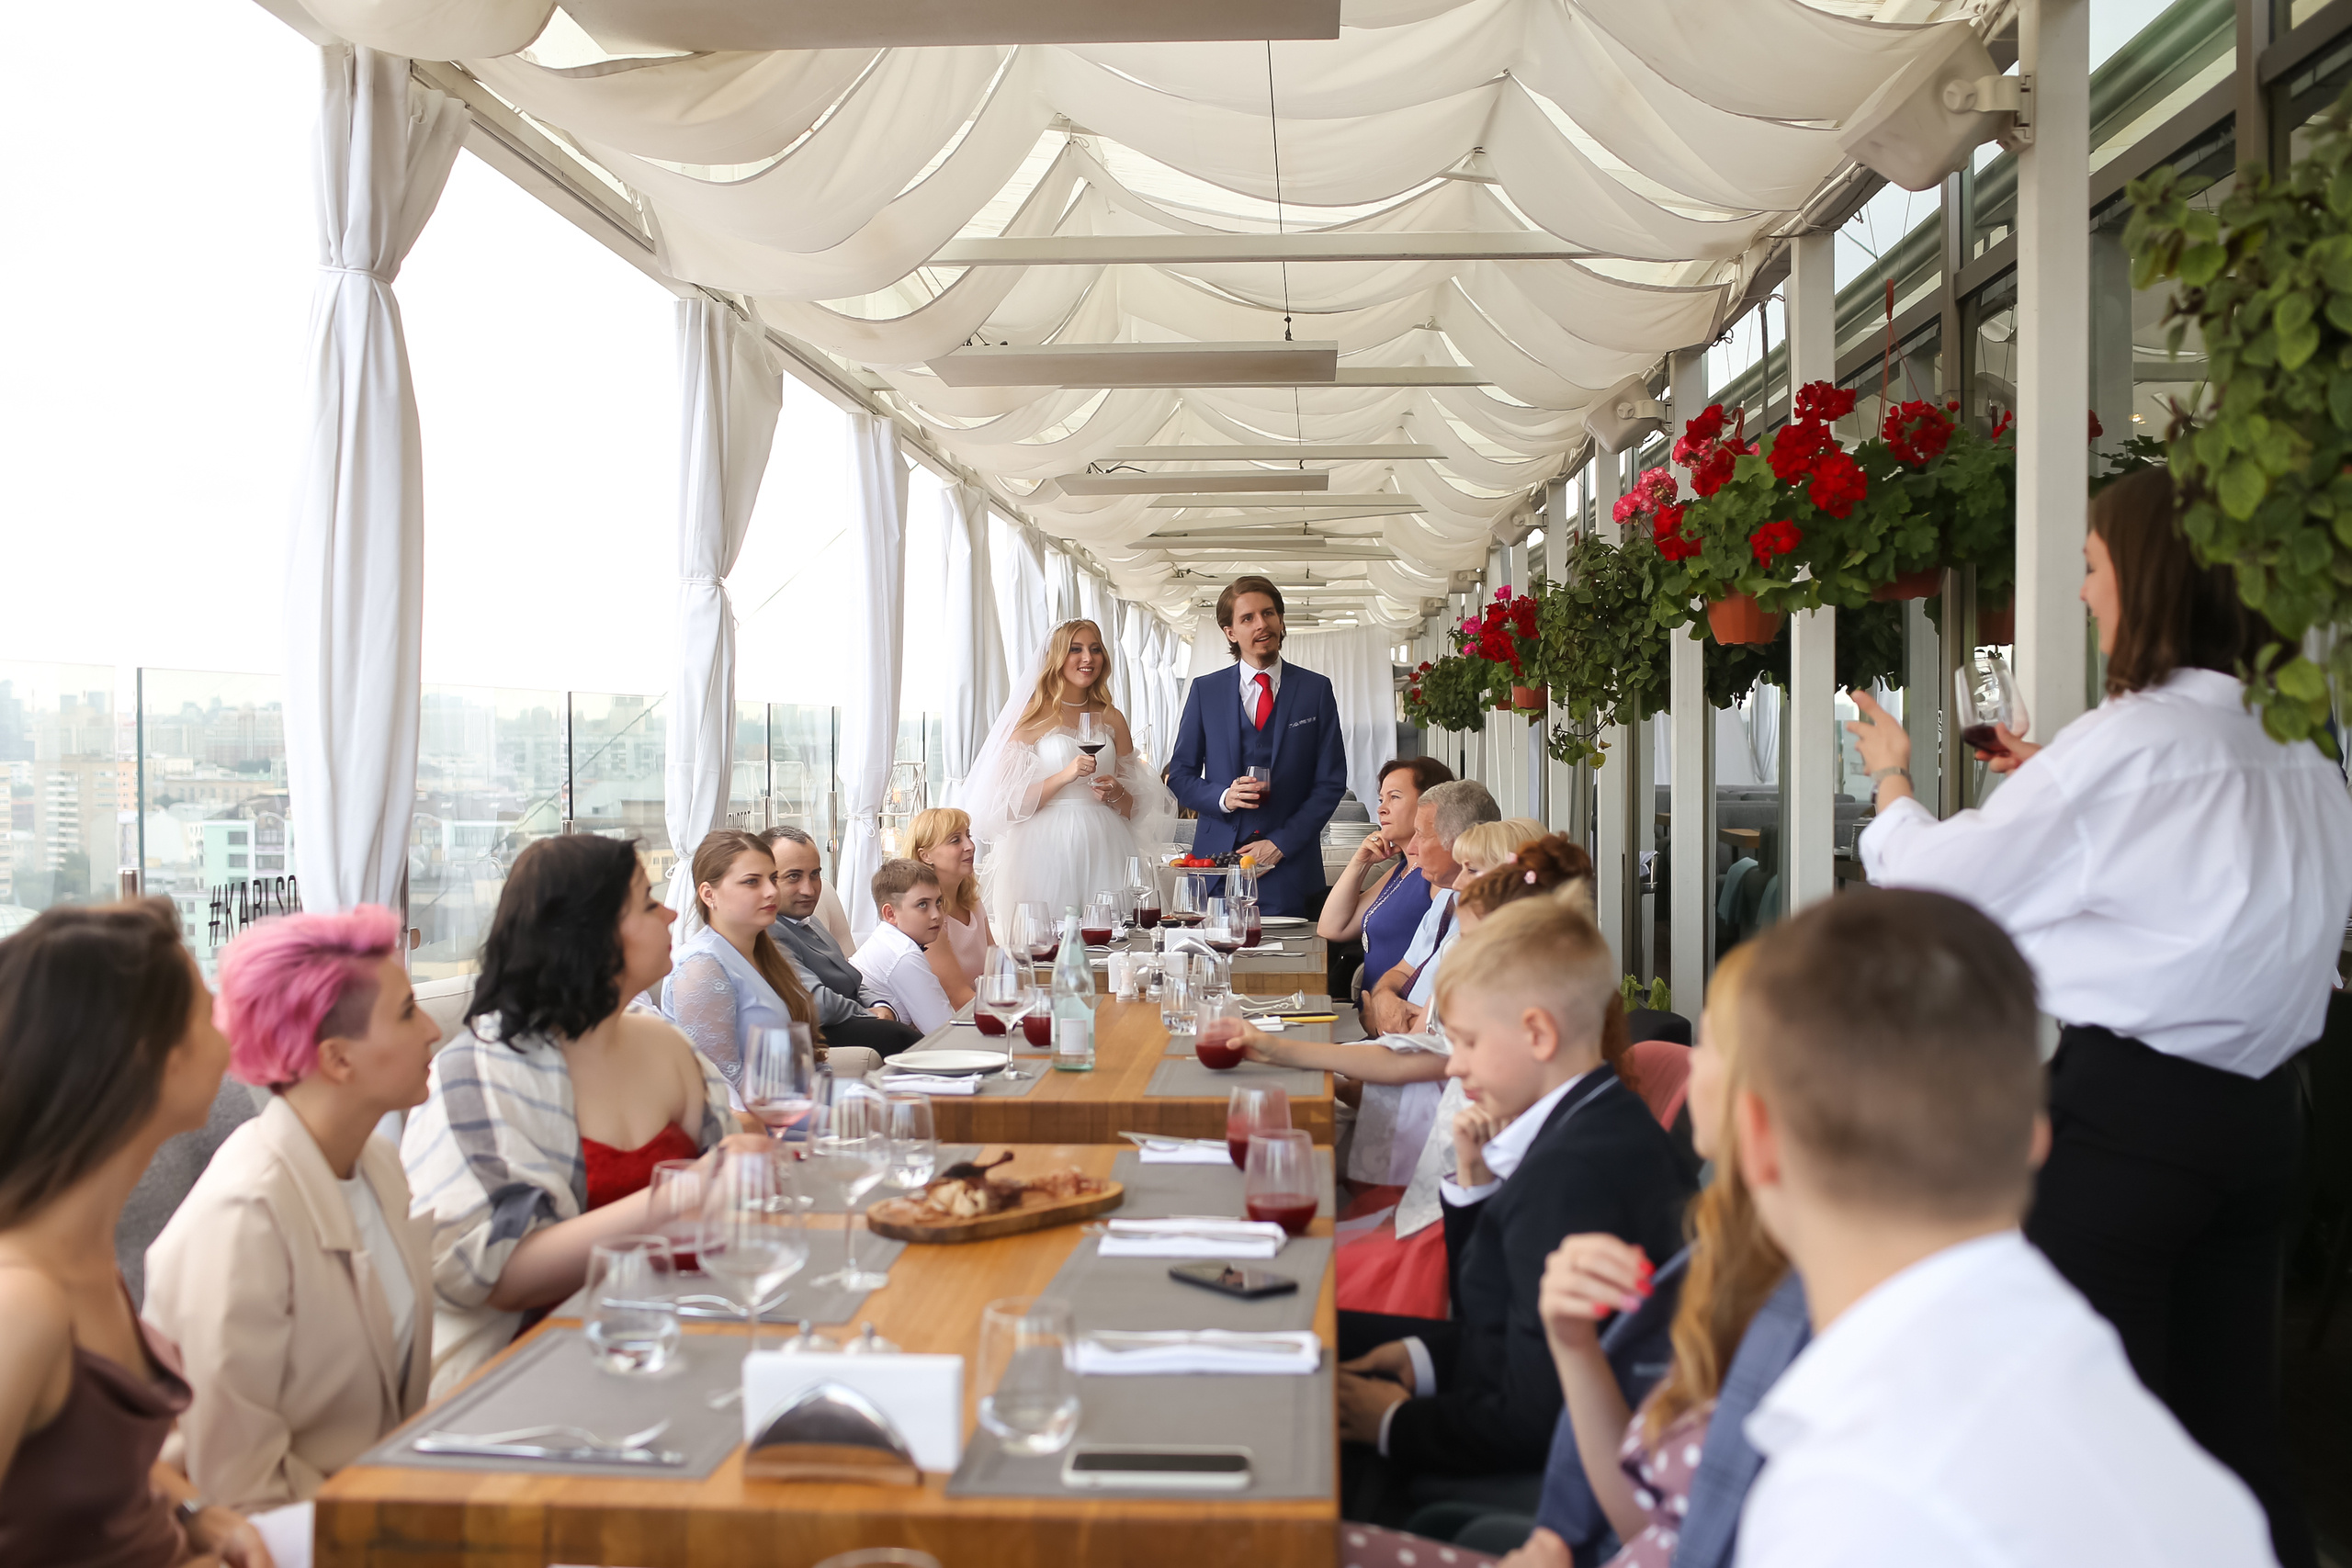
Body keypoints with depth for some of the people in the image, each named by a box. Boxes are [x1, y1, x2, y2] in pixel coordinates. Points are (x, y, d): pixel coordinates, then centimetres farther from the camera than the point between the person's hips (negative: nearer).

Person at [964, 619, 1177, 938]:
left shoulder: (1112, 719, 14)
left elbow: (1137, 806, 18)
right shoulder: (1032, 716, 1)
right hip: (1045, 849, -4)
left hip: (1103, 850, 4)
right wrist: (1065, 776, -17)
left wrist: (1116, 794, -3)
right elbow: (1010, 801, -8)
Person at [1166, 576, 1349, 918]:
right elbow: (1179, 775, 10)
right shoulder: (1205, 691, 9)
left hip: (1290, 869, -1)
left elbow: (1331, 781, 2)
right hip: (1217, 862, 1)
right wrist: (1222, 797, -11)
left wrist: (1281, 843, -7)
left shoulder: (1316, 690, 5)